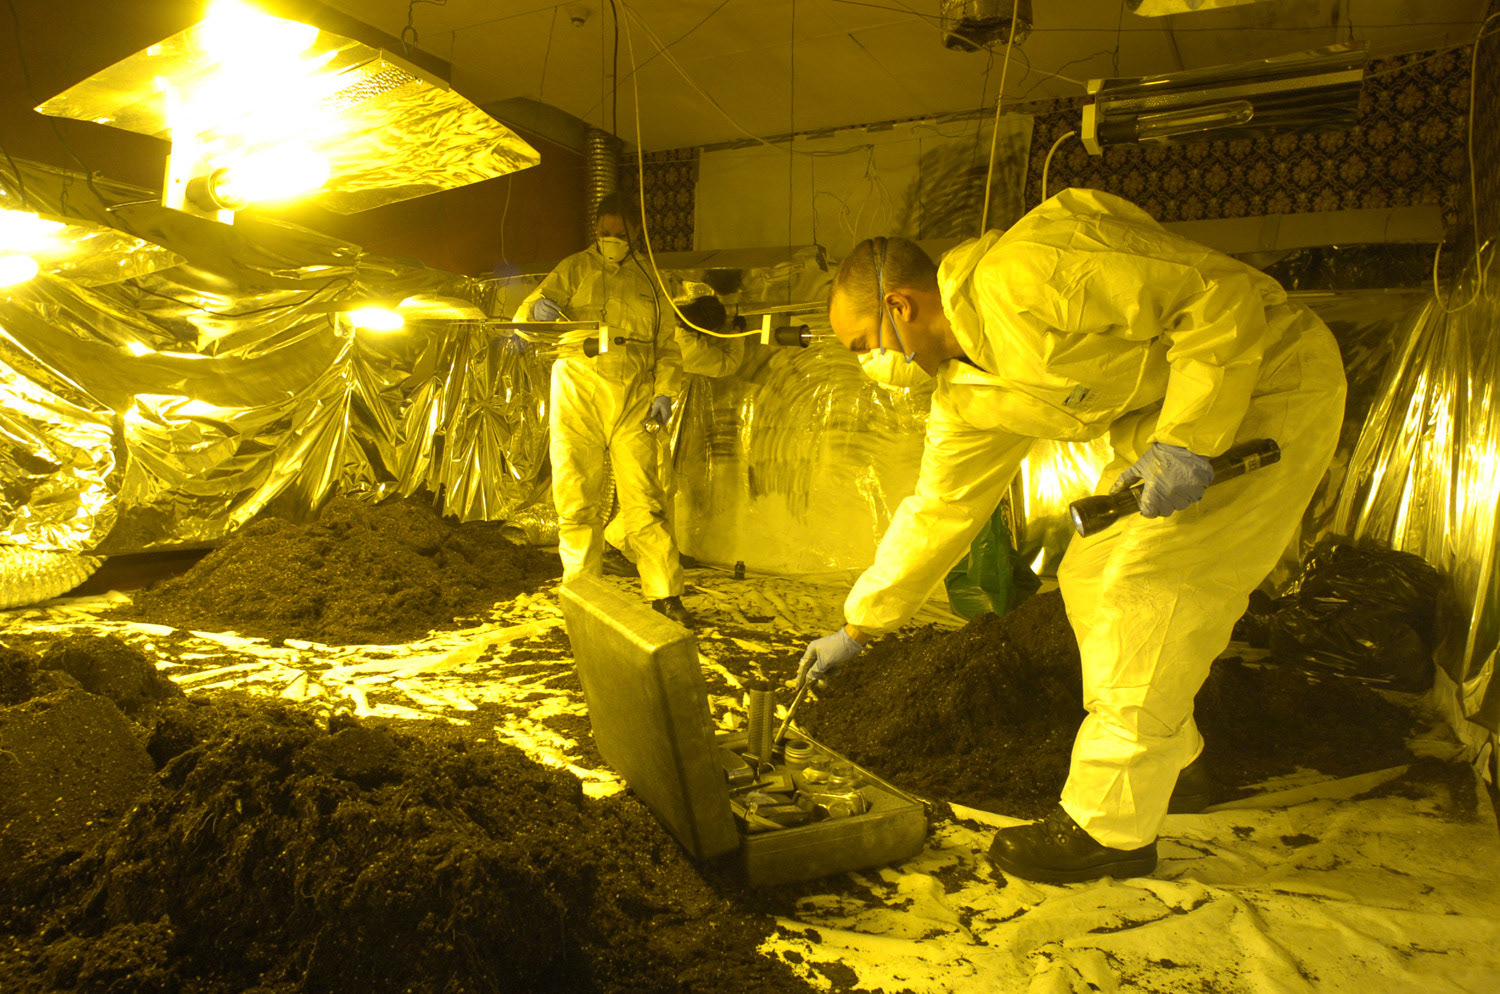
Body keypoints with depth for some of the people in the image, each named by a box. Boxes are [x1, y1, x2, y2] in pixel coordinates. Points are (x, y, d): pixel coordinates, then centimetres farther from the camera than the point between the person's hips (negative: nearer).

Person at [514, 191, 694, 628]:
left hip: (633, 400, 1)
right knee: (578, 501, -1)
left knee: (644, 501, -4)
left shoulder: (649, 284, 20)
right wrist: (537, 307, -21)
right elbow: (526, 316, 4)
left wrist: (664, 391, 1)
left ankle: (666, 595, 2)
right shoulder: (575, 269, 13)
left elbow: (667, 347, 19)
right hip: (578, 393, -1)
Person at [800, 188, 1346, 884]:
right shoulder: (966, 397, 2)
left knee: (1142, 588, -13)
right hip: (1164, 421, 9)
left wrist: (1185, 438, -31)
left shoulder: (1025, 276, -28)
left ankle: (1110, 828, -1)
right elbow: (938, 510, 10)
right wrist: (858, 626, 13)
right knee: (1091, 578, 9)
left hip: (1268, 387, -9)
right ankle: (1164, 752, 30)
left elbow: (1220, 295, -26)